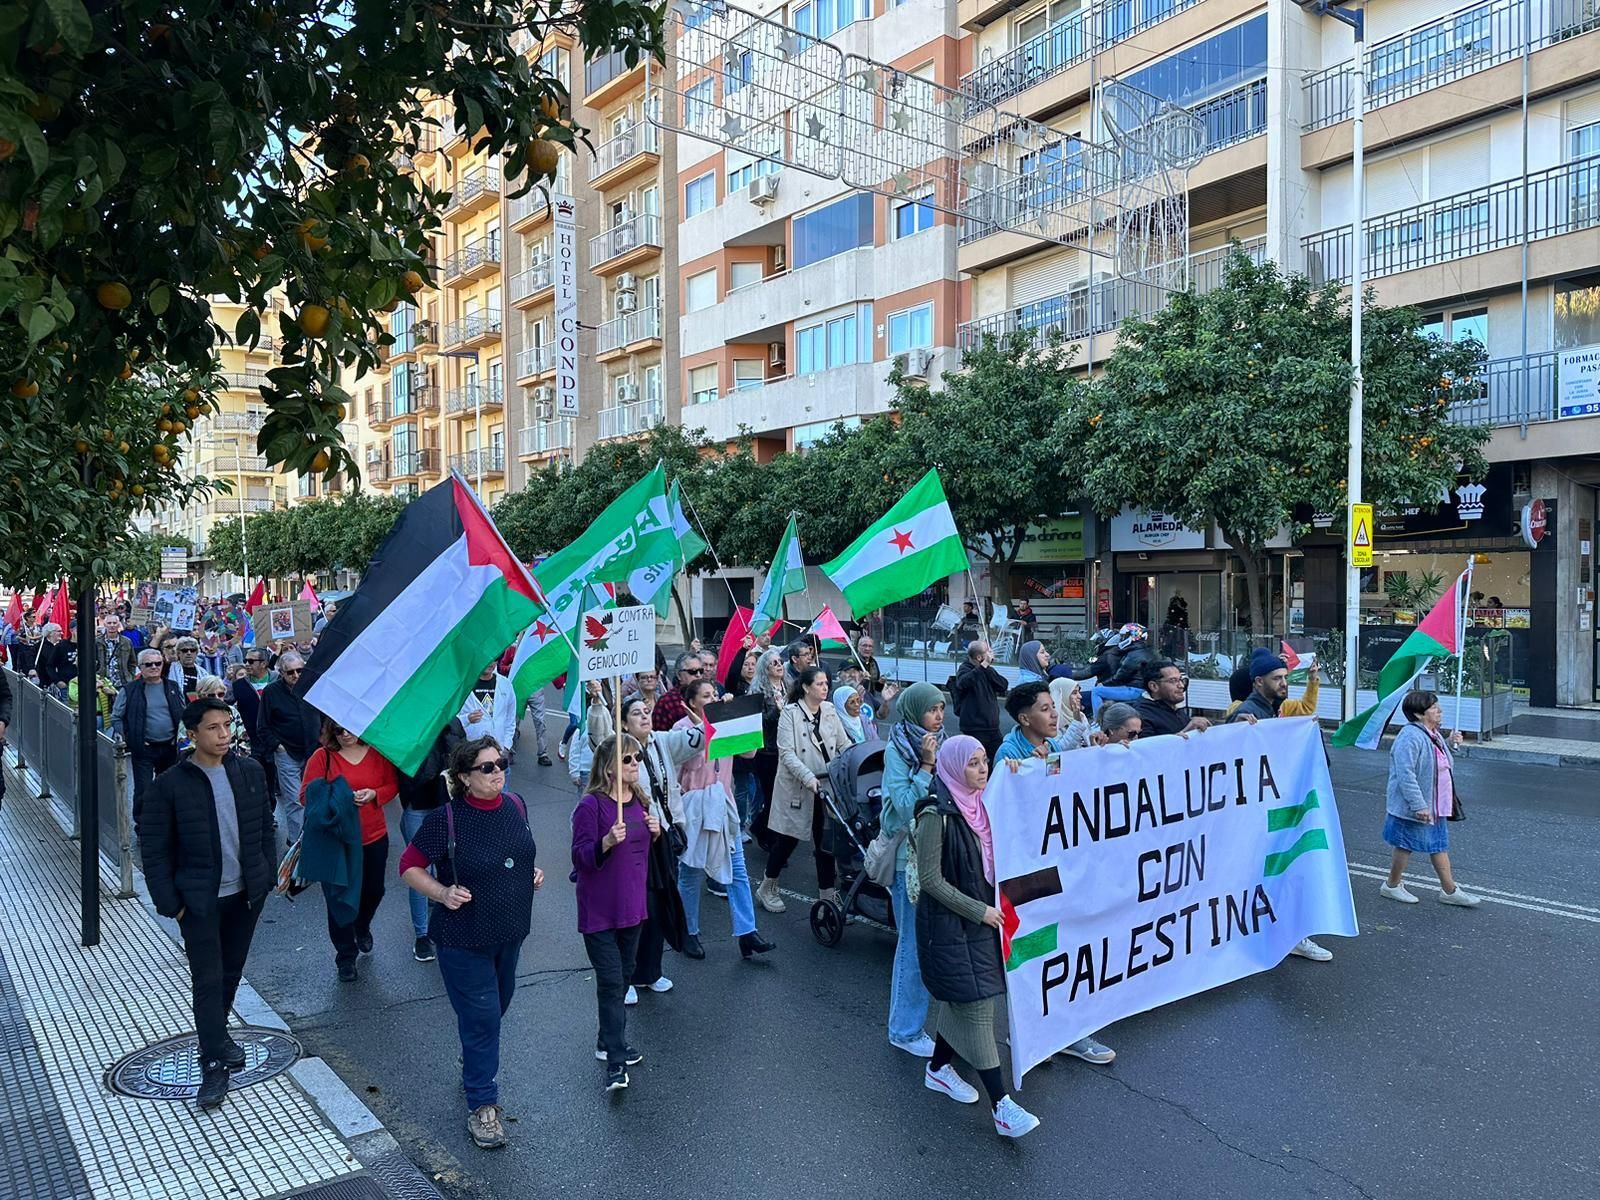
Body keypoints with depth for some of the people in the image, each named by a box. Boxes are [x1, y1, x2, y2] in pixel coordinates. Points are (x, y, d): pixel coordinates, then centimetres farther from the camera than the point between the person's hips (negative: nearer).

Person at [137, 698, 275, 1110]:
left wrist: (267, 876, 6)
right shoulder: (170, 785, -12)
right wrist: (169, 901, -9)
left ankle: (217, 1033, 39)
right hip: (200, 899, -3)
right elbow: (154, 849, -7)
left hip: (246, 892, 4)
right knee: (207, 980, -1)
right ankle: (213, 1066, 8)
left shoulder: (250, 771, -1)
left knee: (232, 972, 17)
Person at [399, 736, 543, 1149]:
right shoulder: (445, 819, -21)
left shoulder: (515, 806, -2)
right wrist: (442, 893, -25)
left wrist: (533, 871, 0)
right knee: (481, 1017, -1)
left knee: (498, 1004, 24)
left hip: (510, 931, 6)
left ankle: (476, 1065, 51)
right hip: (464, 938, -6)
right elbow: (409, 866, -12)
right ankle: (482, 1105, 15)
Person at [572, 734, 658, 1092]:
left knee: (624, 975, 17)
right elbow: (581, 857, -18)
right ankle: (616, 1062, 0)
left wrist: (655, 832, -4)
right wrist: (607, 841, -35)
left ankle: (609, 1042, 34)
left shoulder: (640, 800, 4)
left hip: (632, 904, 7)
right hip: (599, 910, -7)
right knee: (611, 981, -6)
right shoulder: (591, 805, -18)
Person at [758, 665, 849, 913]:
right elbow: (786, 752, -16)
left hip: (827, 785, 4)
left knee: (826, 839, 7)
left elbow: (844, 744, 7)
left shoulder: (830, 711, 6)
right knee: (788, 839, 6)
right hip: (797, 788, -4)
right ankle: (767, 889, 25)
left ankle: (827, 893, 19)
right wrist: (809, 778, -26)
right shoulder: (790, 713, -10)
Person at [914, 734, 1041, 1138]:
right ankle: (1002, 1106, -2)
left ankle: (939, 1069, 34)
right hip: (948, 925, -7)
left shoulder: (979, 805, 2)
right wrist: (978, 911, -15)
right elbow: (930, 879, -17)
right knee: (977, 1007, -6)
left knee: (960, 1001, 16)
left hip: (979, 918, 7)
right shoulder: (936, 815, -19)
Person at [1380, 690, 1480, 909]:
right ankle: (1392, 885, 22)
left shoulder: (1433, 734, 8)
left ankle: (1450, 890, 25)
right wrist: (1419, 805, -29)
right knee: (1405, 845, 5)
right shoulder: (1410, 737, -24)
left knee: (1439, 845, 15)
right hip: (1413, 807, -9)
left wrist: (1450, 744, 6)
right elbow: (1406, 774, -29)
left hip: (1435, 806, 9)